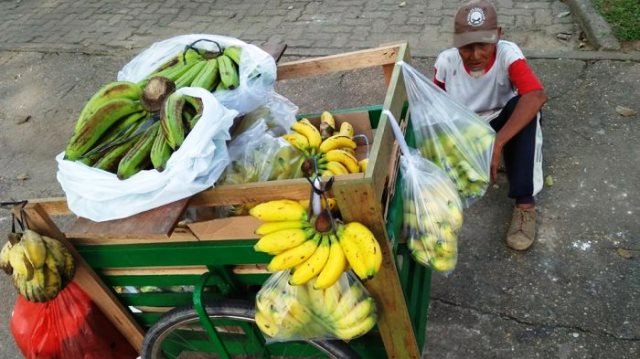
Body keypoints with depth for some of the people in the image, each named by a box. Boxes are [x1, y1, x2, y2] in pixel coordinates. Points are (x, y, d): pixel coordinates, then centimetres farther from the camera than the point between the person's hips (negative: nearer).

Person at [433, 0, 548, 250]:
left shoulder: (507, 54, -24)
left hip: (500, 126, -1)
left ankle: (524, 203, -31)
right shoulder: (446, 61, -17)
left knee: (522, 104, -35)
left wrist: (497, 143, -50)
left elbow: (537, 96, -40)